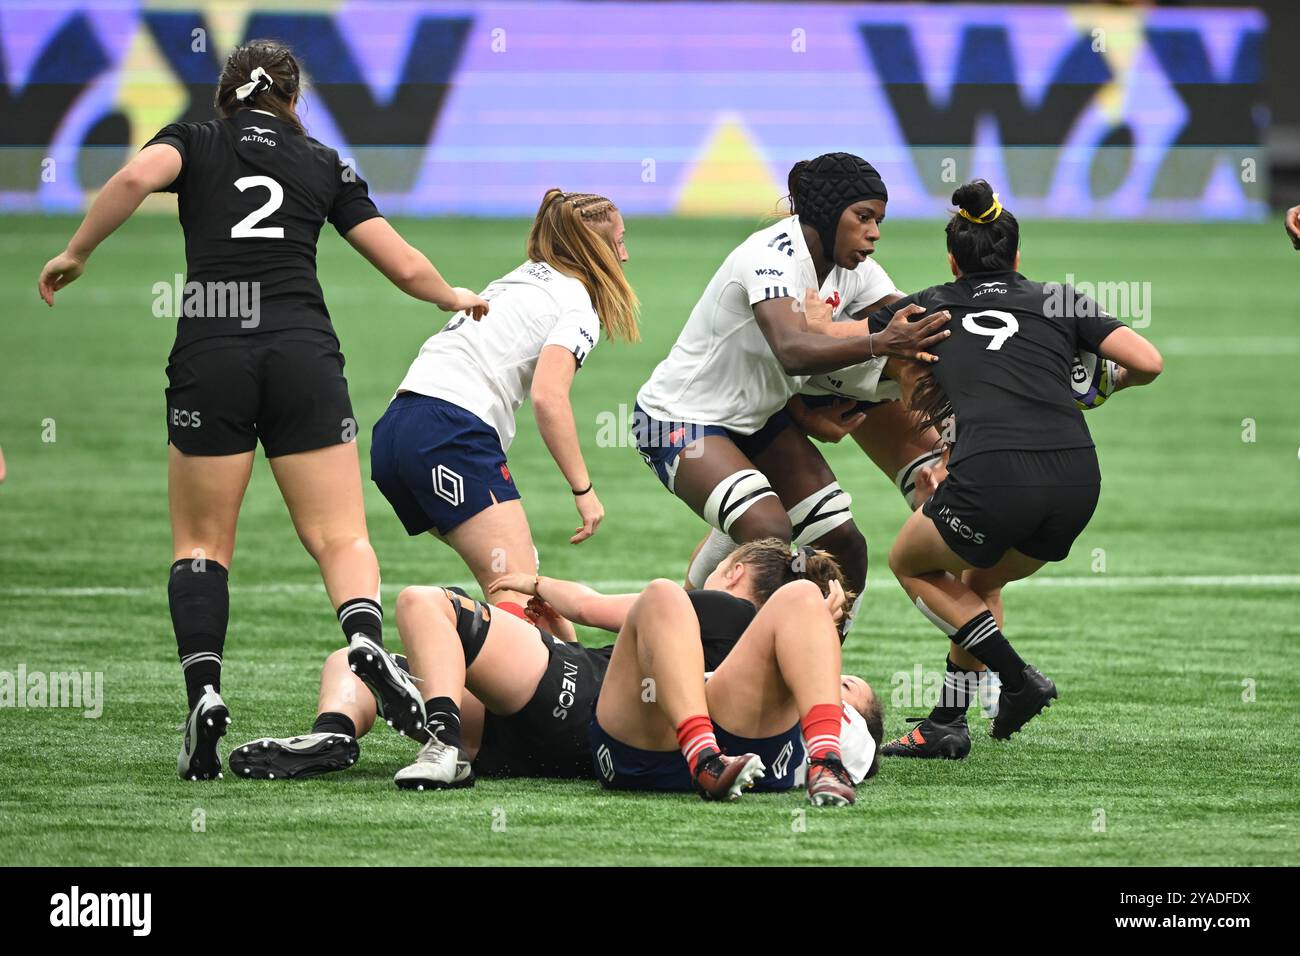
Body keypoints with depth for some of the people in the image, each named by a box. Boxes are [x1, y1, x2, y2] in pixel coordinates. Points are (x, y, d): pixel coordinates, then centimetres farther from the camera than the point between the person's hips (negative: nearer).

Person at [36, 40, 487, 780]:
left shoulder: (193, 141, 14)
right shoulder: (324, 162, 18)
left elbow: (138, 176, -10)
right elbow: (406, 267, 18)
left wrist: (76, 254, 2)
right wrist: (456, 299, 38)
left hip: (210, 351, -1)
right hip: (303, 351, 1)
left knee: (202, 543, 9)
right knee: (341, 536, 1)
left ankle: (204, 690, -14)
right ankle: (368, 647, -30)